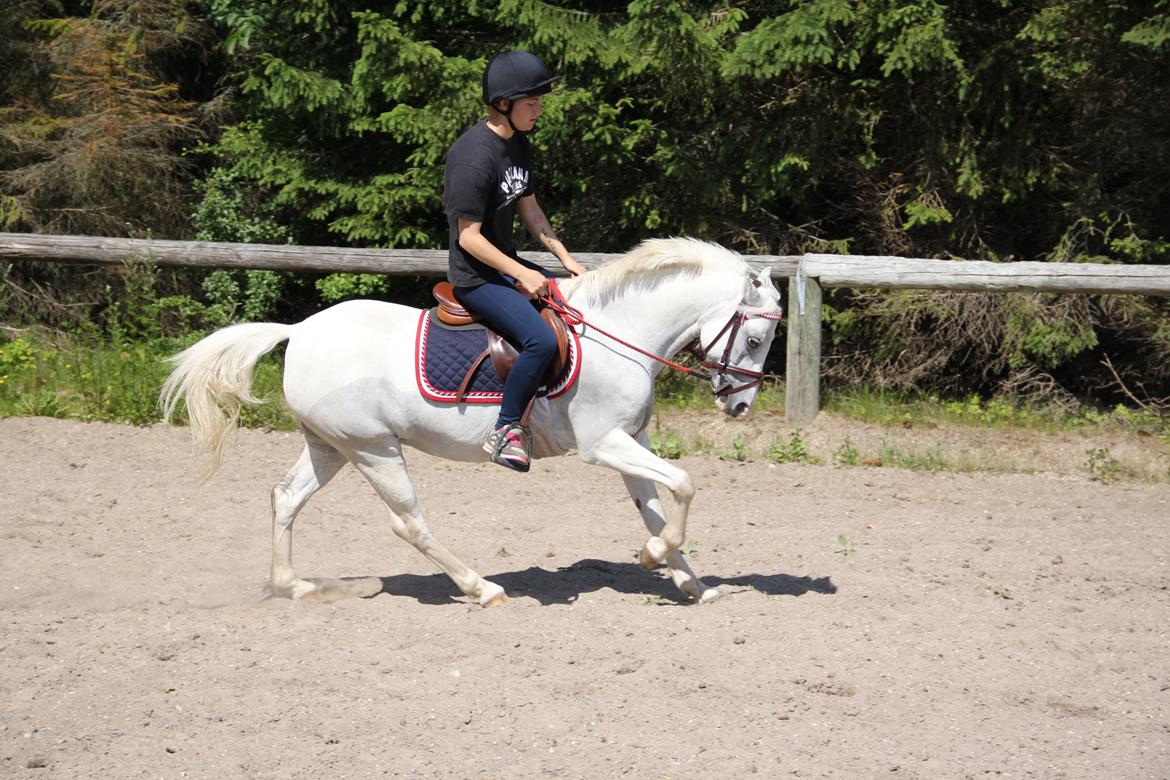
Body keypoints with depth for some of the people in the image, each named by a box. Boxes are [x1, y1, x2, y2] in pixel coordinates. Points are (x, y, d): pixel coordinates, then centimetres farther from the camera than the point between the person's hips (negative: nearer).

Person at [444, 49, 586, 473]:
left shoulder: (518, 144, 8)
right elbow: (469, 237, -21)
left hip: (508, 265, 10)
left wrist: (565, 258, 6)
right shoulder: (475, 156, -22)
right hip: (476, 276, -10)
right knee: (541, 339, -28)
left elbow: (529, 209, 15)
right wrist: (522, 275, -21)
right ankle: (505, 430, -13)